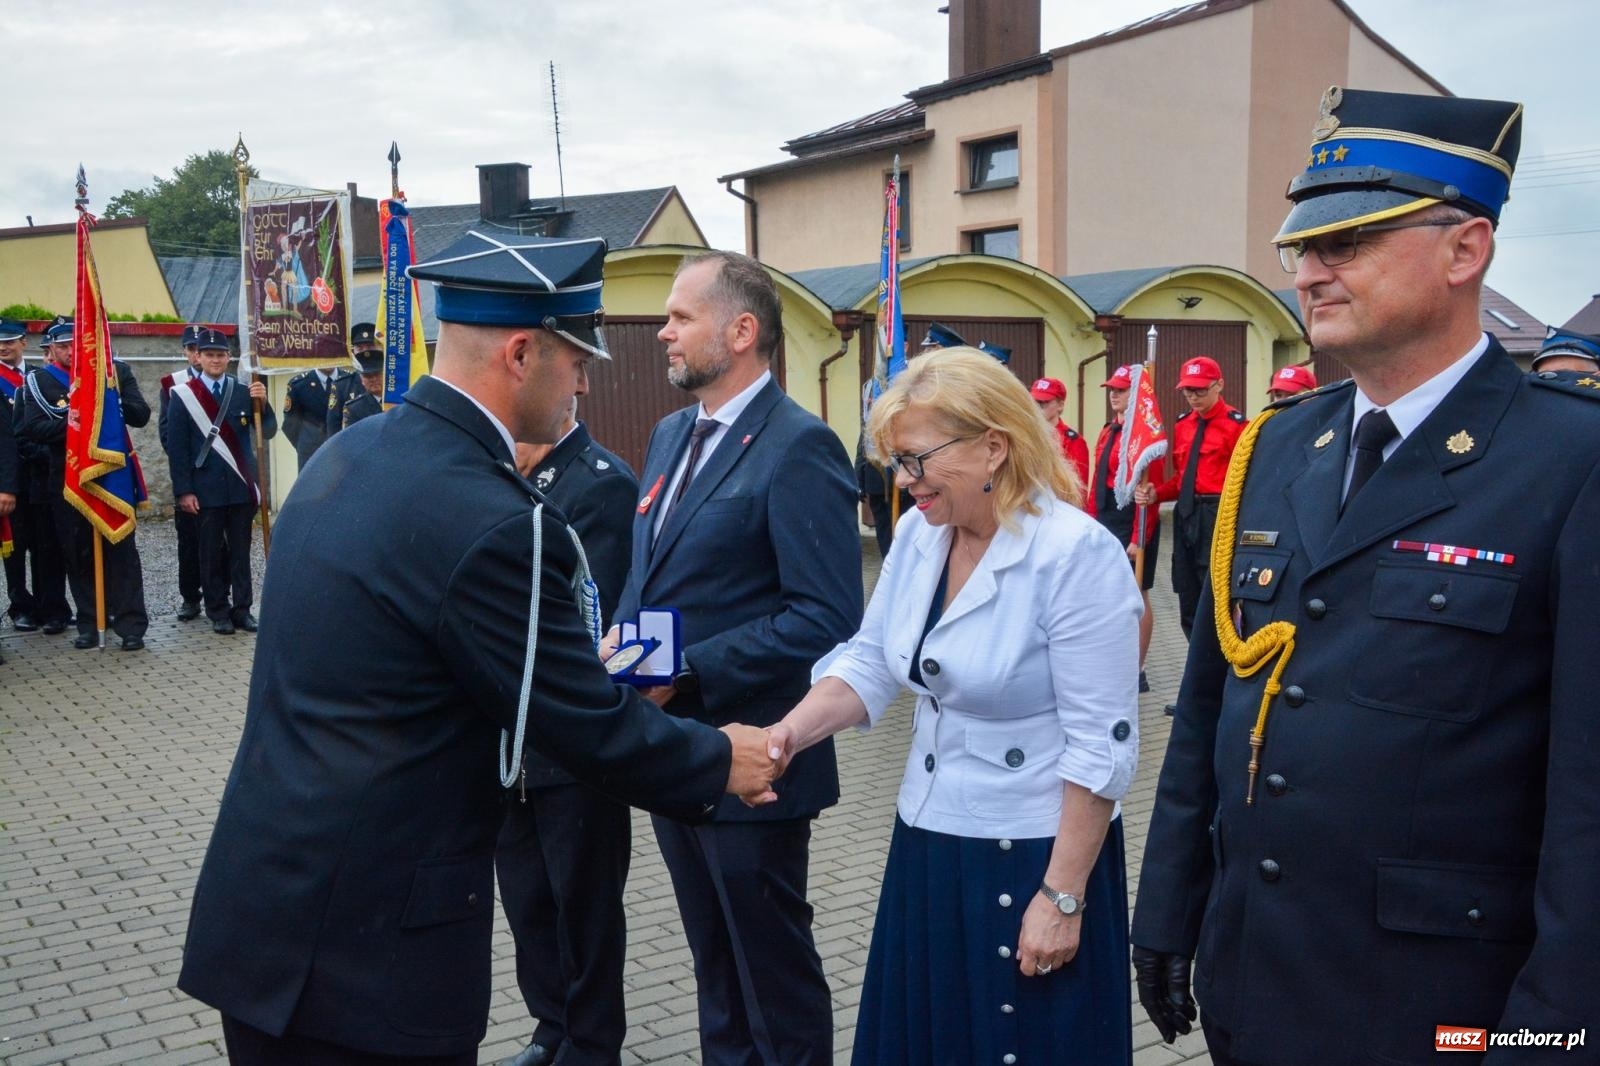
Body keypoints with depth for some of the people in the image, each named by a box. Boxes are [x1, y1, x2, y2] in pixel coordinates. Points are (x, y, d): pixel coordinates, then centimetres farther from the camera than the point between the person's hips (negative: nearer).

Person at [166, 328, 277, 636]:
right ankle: (218, 611, 13)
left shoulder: (245, 391, 5)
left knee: (240, 550, 7)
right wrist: (184, 491, -7)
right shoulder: (183, 395, -2)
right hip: (206, 489, -2)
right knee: (212, 552, 5)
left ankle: (242, 608, 13)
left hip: (242, 486, 2)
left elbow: (267, 432, 0)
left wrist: (262, 402, -17)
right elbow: (177, 448, -2)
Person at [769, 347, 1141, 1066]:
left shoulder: (1077, 554, -20)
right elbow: (871, 661, 5)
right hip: (926, 845, 7)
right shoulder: (918, 533, 1)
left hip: (1034, 858, -6)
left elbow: (1103, 745, -19)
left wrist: (1062, 897, -17)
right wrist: (787, 734, -13)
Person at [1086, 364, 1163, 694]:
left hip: (1132, 525, -9)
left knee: (1136, 597, -1)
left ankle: (1136, 674, 8)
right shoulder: (1107, 433, 14)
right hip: (1105, 525, 9)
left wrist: (1138, 538, -21)